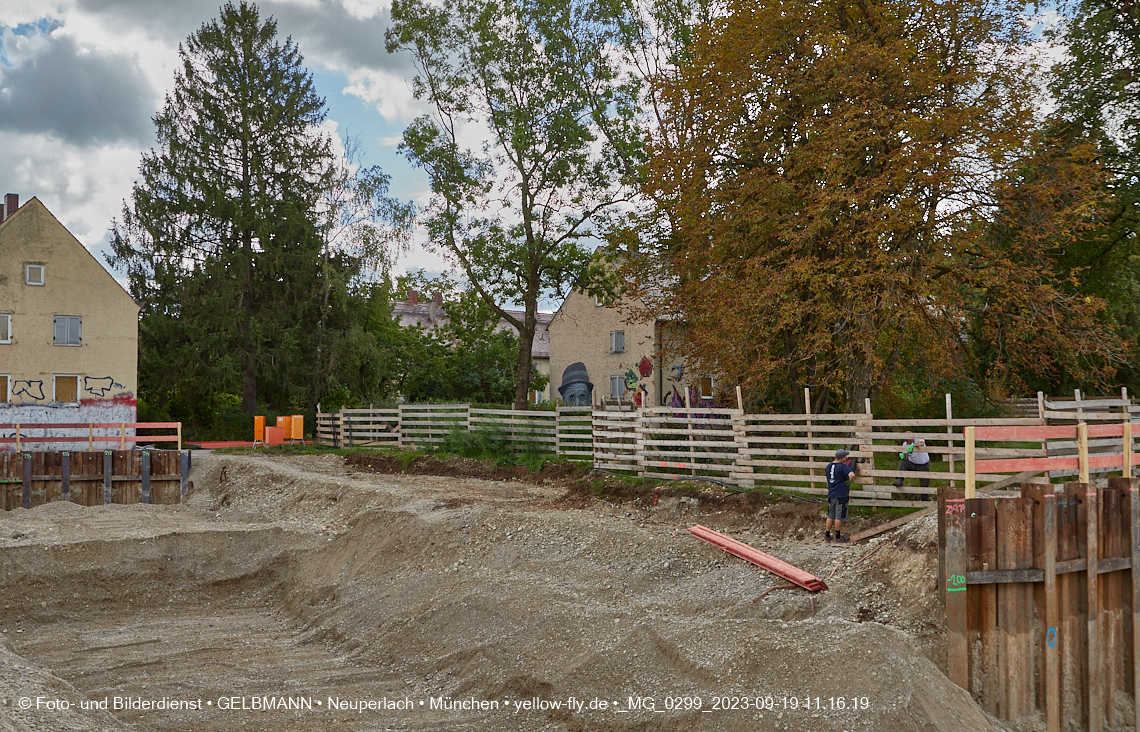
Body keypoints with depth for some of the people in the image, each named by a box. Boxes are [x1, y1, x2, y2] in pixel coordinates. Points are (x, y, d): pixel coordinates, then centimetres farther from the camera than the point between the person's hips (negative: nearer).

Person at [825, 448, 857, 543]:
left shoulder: (828, 466, 10)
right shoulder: (843, 467, -13)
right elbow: (851, 475, -28)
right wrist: (849, 482, -10)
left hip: (831, 495, 7)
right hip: (841, 495, -7)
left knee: (830, 516, 14)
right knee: (839, 516, 1)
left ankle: (827, 535, 17)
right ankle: (838, 536, 7)